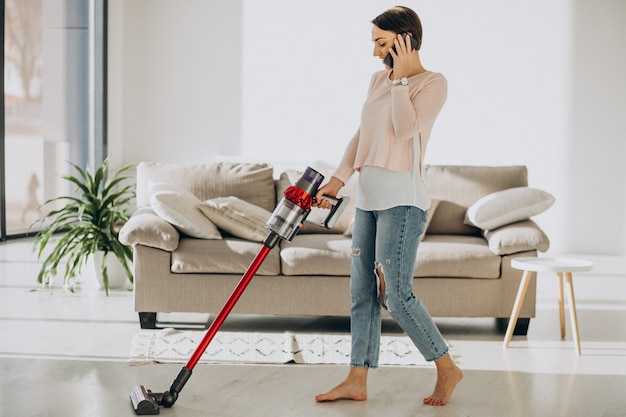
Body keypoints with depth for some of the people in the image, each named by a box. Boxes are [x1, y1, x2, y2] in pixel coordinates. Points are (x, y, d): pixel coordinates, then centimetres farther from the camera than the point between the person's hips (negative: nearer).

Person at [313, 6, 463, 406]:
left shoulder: (434, 83, -6)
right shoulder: (379, 79, 15)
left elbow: (406, 128, -21)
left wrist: (401, 77, -12)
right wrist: (338, 180, 12)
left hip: (402, 200, -8)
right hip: (369, 199, 8)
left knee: (396, 295, -9)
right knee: (362, 292, 8)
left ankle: (447, 369, 9)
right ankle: (357, 381, 15)